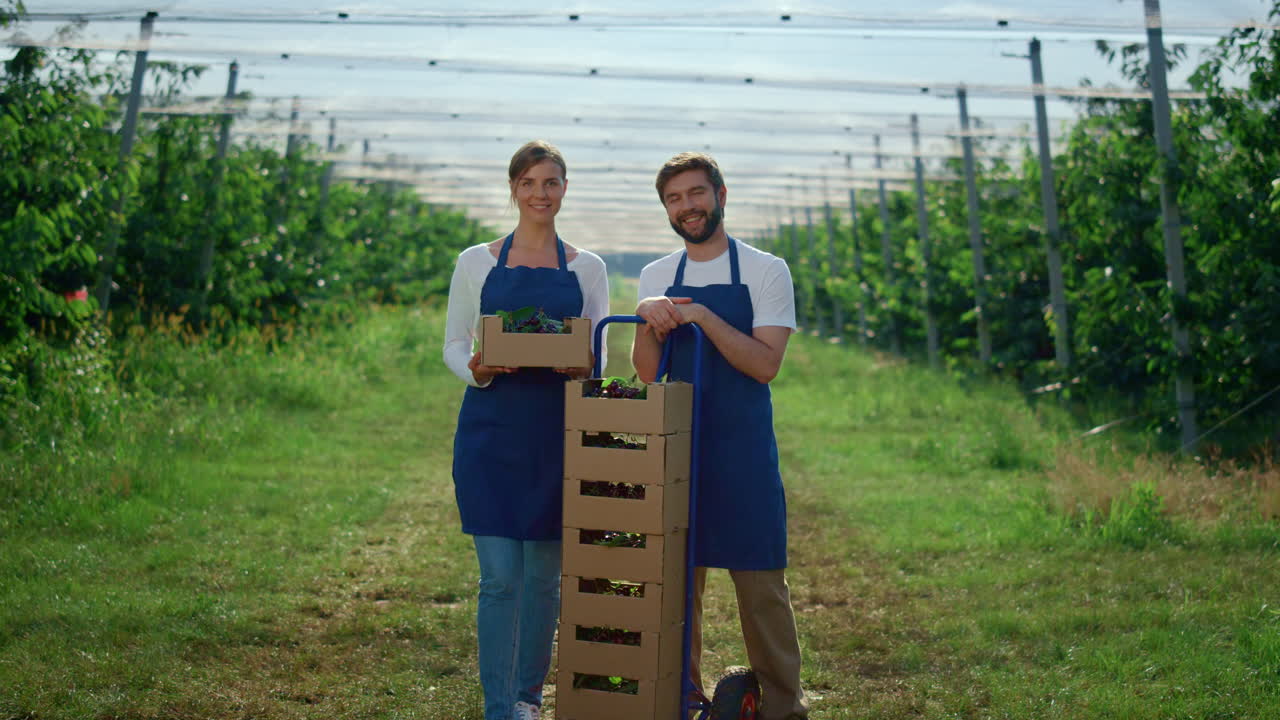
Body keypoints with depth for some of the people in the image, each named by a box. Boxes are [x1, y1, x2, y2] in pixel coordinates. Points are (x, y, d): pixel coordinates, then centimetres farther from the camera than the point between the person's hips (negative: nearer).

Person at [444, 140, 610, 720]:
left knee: (544, 573, 8)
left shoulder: (587, 268, 9)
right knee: (500, 575, -6)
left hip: (557, 432, 2)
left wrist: (581, 367, -13)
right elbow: (453, 345, 7)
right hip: (491, 429, -2)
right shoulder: (477, 262, 5)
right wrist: (476, 370, -15)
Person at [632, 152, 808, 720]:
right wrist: (648, 319, -12)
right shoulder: (655, 277, 10)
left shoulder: (765, 272, -2)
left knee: (761, 583, -3)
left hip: (744, 450, -4)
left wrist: (702, 317, -18)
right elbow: (647, 372, 5)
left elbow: (765, 364, -11)